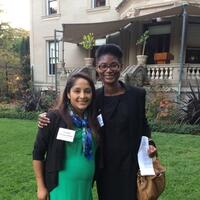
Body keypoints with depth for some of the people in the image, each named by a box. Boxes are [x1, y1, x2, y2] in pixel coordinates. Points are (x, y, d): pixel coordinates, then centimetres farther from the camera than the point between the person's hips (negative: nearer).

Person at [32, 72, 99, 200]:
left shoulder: (93, 119, 0)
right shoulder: (54, 117, -14)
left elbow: (95, 152, 8)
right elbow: (38, 153, -9)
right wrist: (41, 186, -7)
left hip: (87, 185, 5)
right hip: (63, 185, -5)